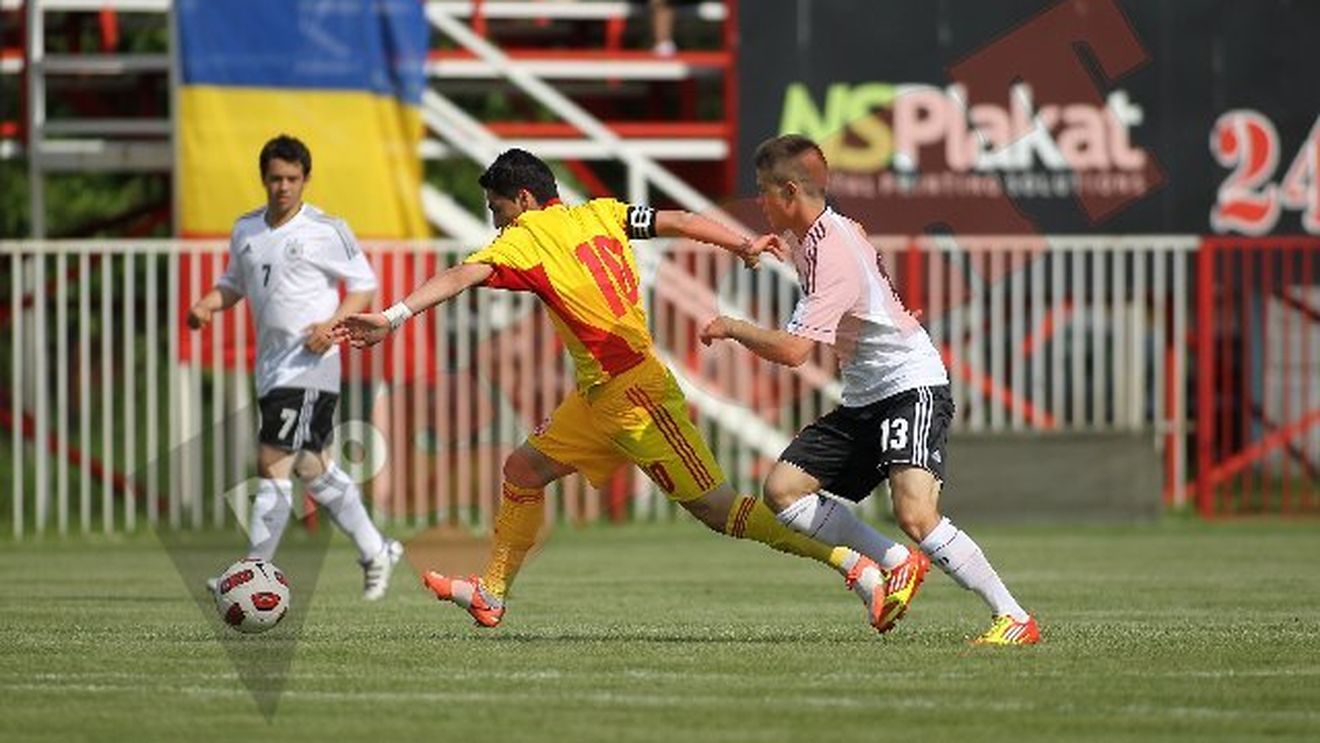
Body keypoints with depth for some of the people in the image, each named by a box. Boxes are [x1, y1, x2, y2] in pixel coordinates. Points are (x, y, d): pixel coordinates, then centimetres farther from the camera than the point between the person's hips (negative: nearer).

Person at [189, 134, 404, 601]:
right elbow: (234, 283, 24)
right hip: (270, 366, 7)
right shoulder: (246, 230, 11)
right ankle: (375, 552, 28)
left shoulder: (326, 231, -6)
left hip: (309, 365, -7)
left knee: (273, 464, -14)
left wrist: (333, 324, -16)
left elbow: (364, 285, -1)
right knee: (312, 467, 13)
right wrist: (206, 306, 4)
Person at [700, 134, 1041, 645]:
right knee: (782, 488, 0)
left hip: (912, 387, -10)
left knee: (914, 512, -26)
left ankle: (1014, 619, -18)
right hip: (863, 400, 10)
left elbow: (793, 351, -28)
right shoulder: (823, 235, 8)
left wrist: (732, 328, -13)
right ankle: (898, 564, 5)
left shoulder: (830, 253, -21)